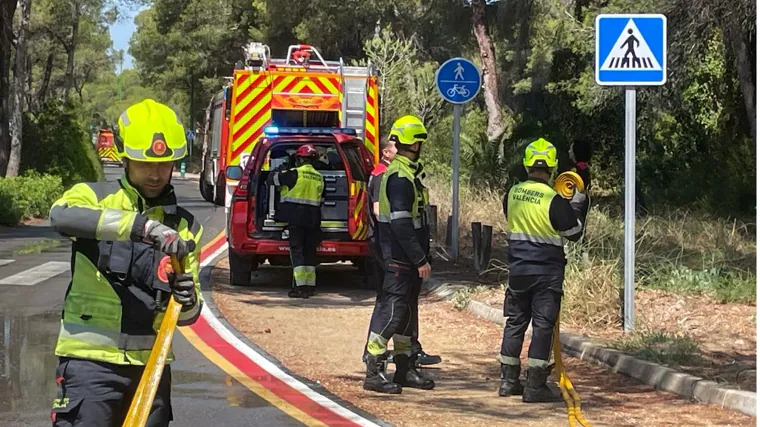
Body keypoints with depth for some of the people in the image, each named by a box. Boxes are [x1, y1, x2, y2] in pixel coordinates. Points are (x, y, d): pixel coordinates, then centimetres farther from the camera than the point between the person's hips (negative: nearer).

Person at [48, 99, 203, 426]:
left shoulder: (185, 226, 12)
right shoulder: (94, 196, 1)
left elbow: (188, 315, 12)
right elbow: (61, 215, -25)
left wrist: (188, 301, -14)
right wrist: (142, 226, -35)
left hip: (150, 364, 4)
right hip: (90, 360, -4)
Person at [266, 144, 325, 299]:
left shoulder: (294, 174, -9)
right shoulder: (319, 177, 11)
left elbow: (272, 179, 0)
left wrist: (275, 173, 23)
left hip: (296, 218, -6)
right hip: (312, 219, 6)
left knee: (297, 250, -6)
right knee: (310, 251, 13)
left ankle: (300, 286, -13)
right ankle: (310, 285, 18)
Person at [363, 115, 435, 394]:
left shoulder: (405, 172, 16)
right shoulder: (400, 177, -18)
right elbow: (401, 224, -24)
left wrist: (420, 256, 20)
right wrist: (420, 259, -23)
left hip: (408, 258, 11)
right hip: (400, 258, -11)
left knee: (406, 311, 15)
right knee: (392, 310, -9)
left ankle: (405, 369, 23)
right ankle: (374, 373, -8)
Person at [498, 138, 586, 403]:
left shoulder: (512, 194, 0)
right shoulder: (554, 200, -16)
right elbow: (574, 233, -6)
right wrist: (577, 205, 8)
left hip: (518, 269, 5)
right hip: (547, 272, -5)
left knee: (515, 322, 14)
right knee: (543, 326, -1)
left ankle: (508, 381, 18)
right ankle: (535, 386, -3)